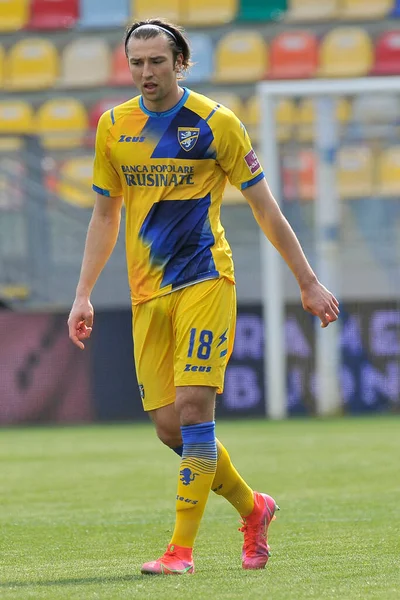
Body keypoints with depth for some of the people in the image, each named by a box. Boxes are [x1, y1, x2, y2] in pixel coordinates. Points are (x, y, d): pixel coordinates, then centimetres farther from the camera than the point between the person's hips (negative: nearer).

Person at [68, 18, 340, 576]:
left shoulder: (215, 122, -5)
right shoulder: (113, 127, 8)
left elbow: (264, 207, 1)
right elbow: (105, 215, 19)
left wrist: (308, 282, 3)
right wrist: (83, 294, 15)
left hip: (204, 280, -5)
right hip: (146, 293, 5)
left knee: (193, 408, -16)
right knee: (169, 426, 0)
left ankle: (182, 548, -13)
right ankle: (253, 509, 23)